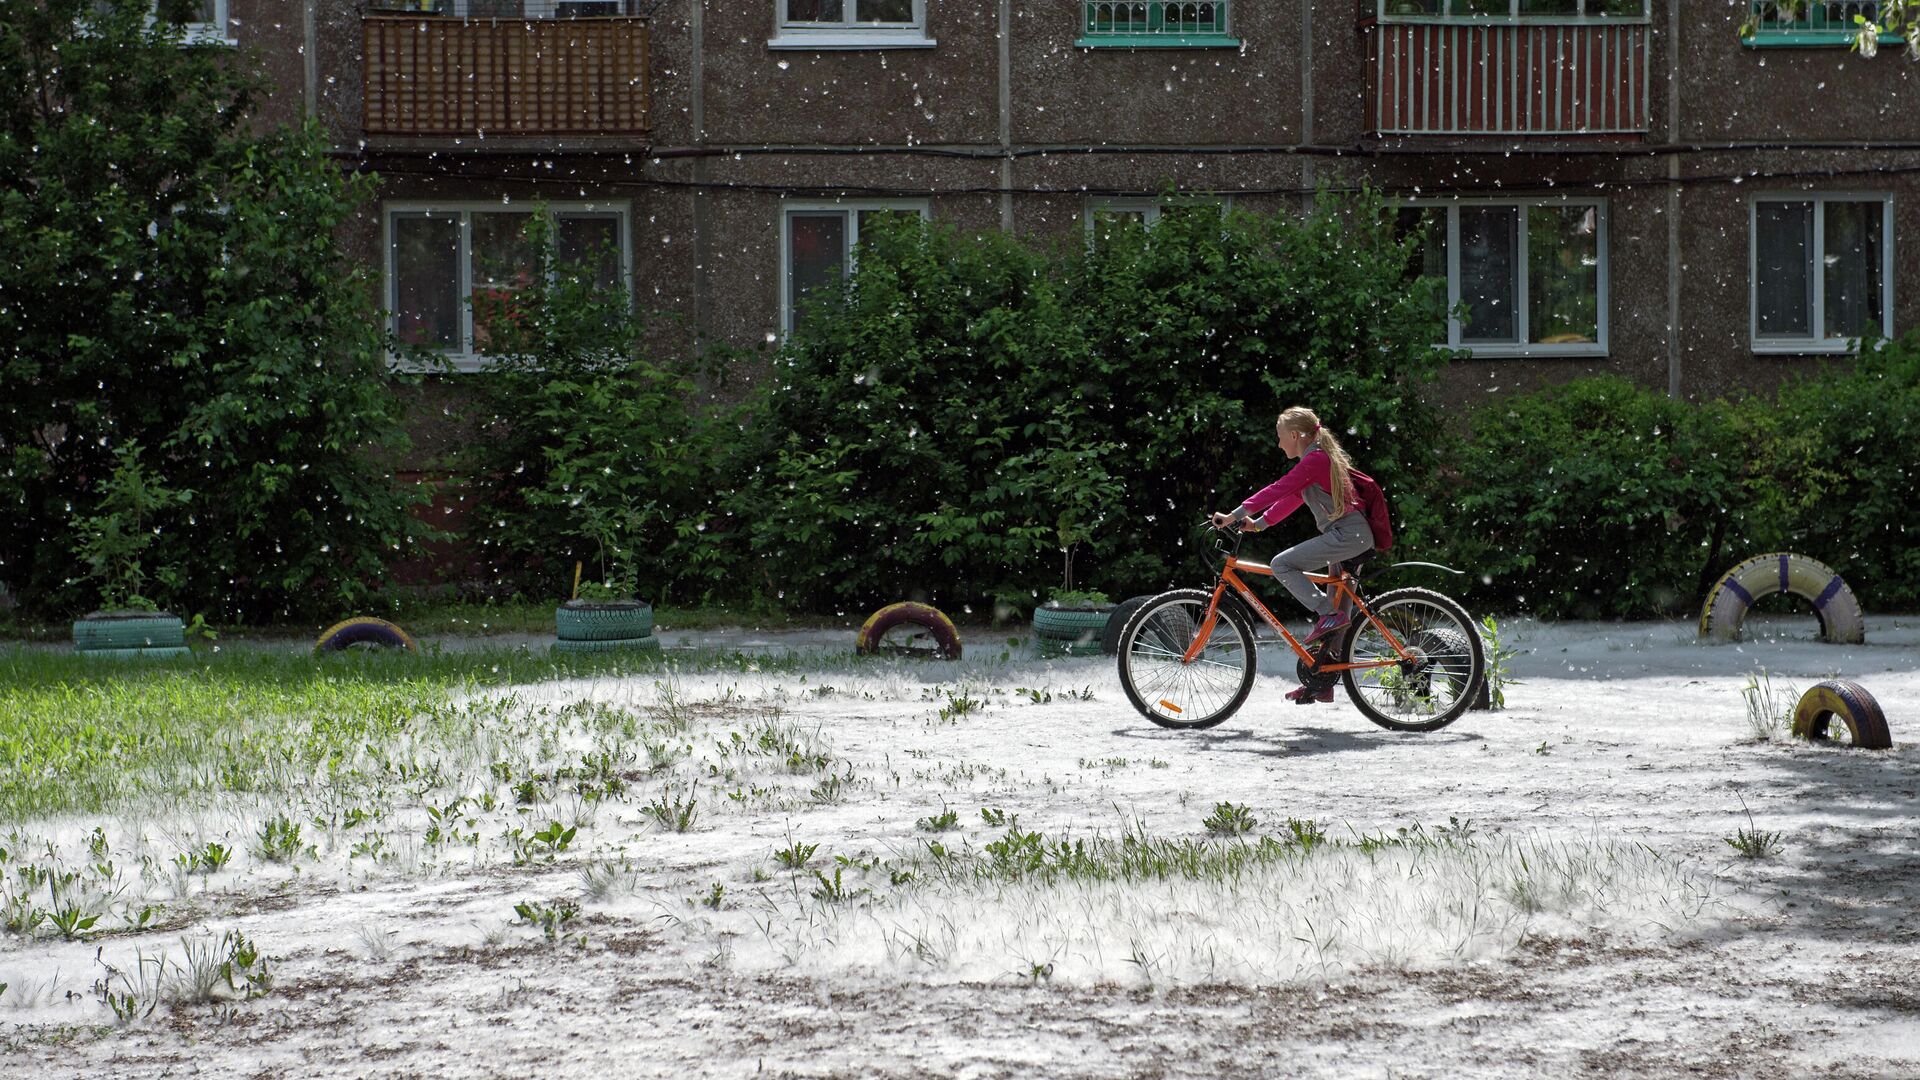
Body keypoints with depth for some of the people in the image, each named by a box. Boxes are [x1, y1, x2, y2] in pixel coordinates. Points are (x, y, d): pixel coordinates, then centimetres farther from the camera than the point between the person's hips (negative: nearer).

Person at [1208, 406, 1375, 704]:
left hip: (1346, 534, -10)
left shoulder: (1315, 459, -11)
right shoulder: (1319, 458, 20)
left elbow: (1278, 490, -18)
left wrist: (1235, 515, -19)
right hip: (1354, 536, 10)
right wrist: (1258, 523, 15)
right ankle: (1324, 682, 15)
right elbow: (1292, 498, 23)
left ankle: (1327, 613, -17)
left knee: (1282, 564, -16)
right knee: (1337, 622, 11)